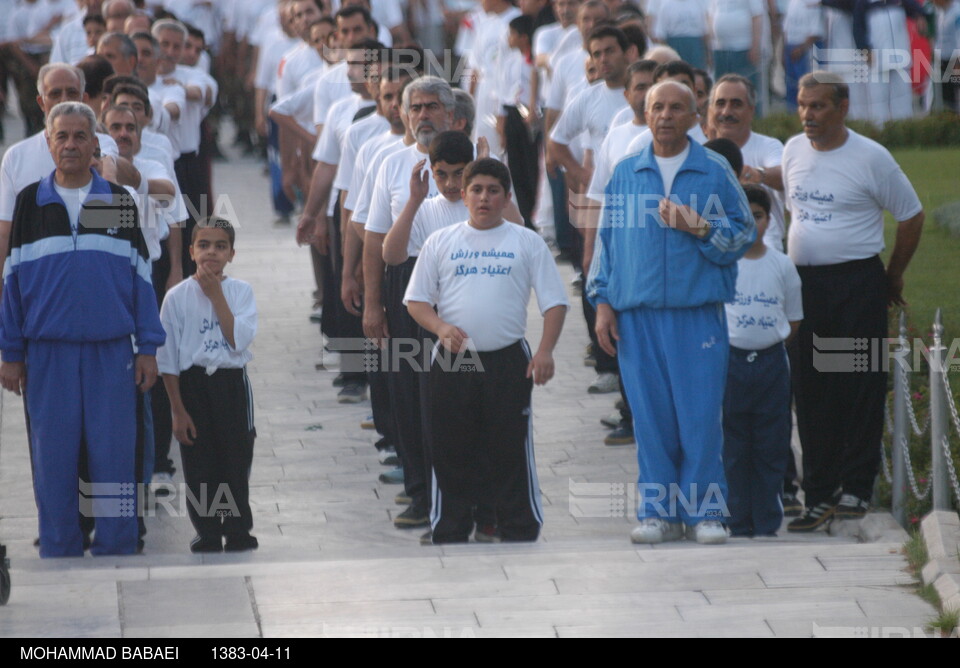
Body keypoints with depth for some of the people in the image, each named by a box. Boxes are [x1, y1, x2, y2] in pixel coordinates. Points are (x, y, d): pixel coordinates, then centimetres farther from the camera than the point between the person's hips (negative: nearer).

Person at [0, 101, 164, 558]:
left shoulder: (120, 202, 8)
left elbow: (141, 277, 9)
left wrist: (148, 349, 3)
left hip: (111, 351, 0)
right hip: (49, 353, 0)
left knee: (115, 462, 0)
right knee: (53, 463, 3)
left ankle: (117, 556, 7)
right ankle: (59, 557, 11)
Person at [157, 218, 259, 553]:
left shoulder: (241, 291, 1)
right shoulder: (178, 296, -3)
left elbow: (239, 339, -14)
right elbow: (168, 359, -1)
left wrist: (216, 295, -13)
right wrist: (178, 410, -5)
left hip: (231, 383, 1)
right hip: (192, 384, -1)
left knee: (236, 461, 6)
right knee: (198, 464, 2)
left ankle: (237, 531, 18)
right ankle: (207, 534, 13)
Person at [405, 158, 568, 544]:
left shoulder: (526, 243, 4)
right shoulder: (441, 243, 7)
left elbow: (554, 302, 3)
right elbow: (416, 300, 8)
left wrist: (545, 351, -10)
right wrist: (441, 327, -12)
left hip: (508, 362, -1)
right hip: (453, 363, 1)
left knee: (512, 454, 1)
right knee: (451, 454, 6)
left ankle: (520, 535, 7)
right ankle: (449, 537, 15)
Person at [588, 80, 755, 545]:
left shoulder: (716, 172, 6)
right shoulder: (625, 174, 13)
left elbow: (743, 234, 5)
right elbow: (605, 239, 15)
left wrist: (700, 228, -12)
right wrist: (603, 302, 8)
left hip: (698, 313, -2)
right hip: (636, 313, 2)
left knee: (701, 414, -5)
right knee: (650, 415, 1)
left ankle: (704, 511, 4)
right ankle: (658, 511, 8)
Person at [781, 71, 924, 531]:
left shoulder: (871, 158, -7)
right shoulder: (793, 152, 8)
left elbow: (911, 216, 1)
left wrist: (893, 276, 6)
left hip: (857, 284, -5)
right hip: (803, 282, 5)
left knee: (860, 388, -2)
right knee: (810, 391, 4)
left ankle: (856, 489, 4)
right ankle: (819, 496, 7)